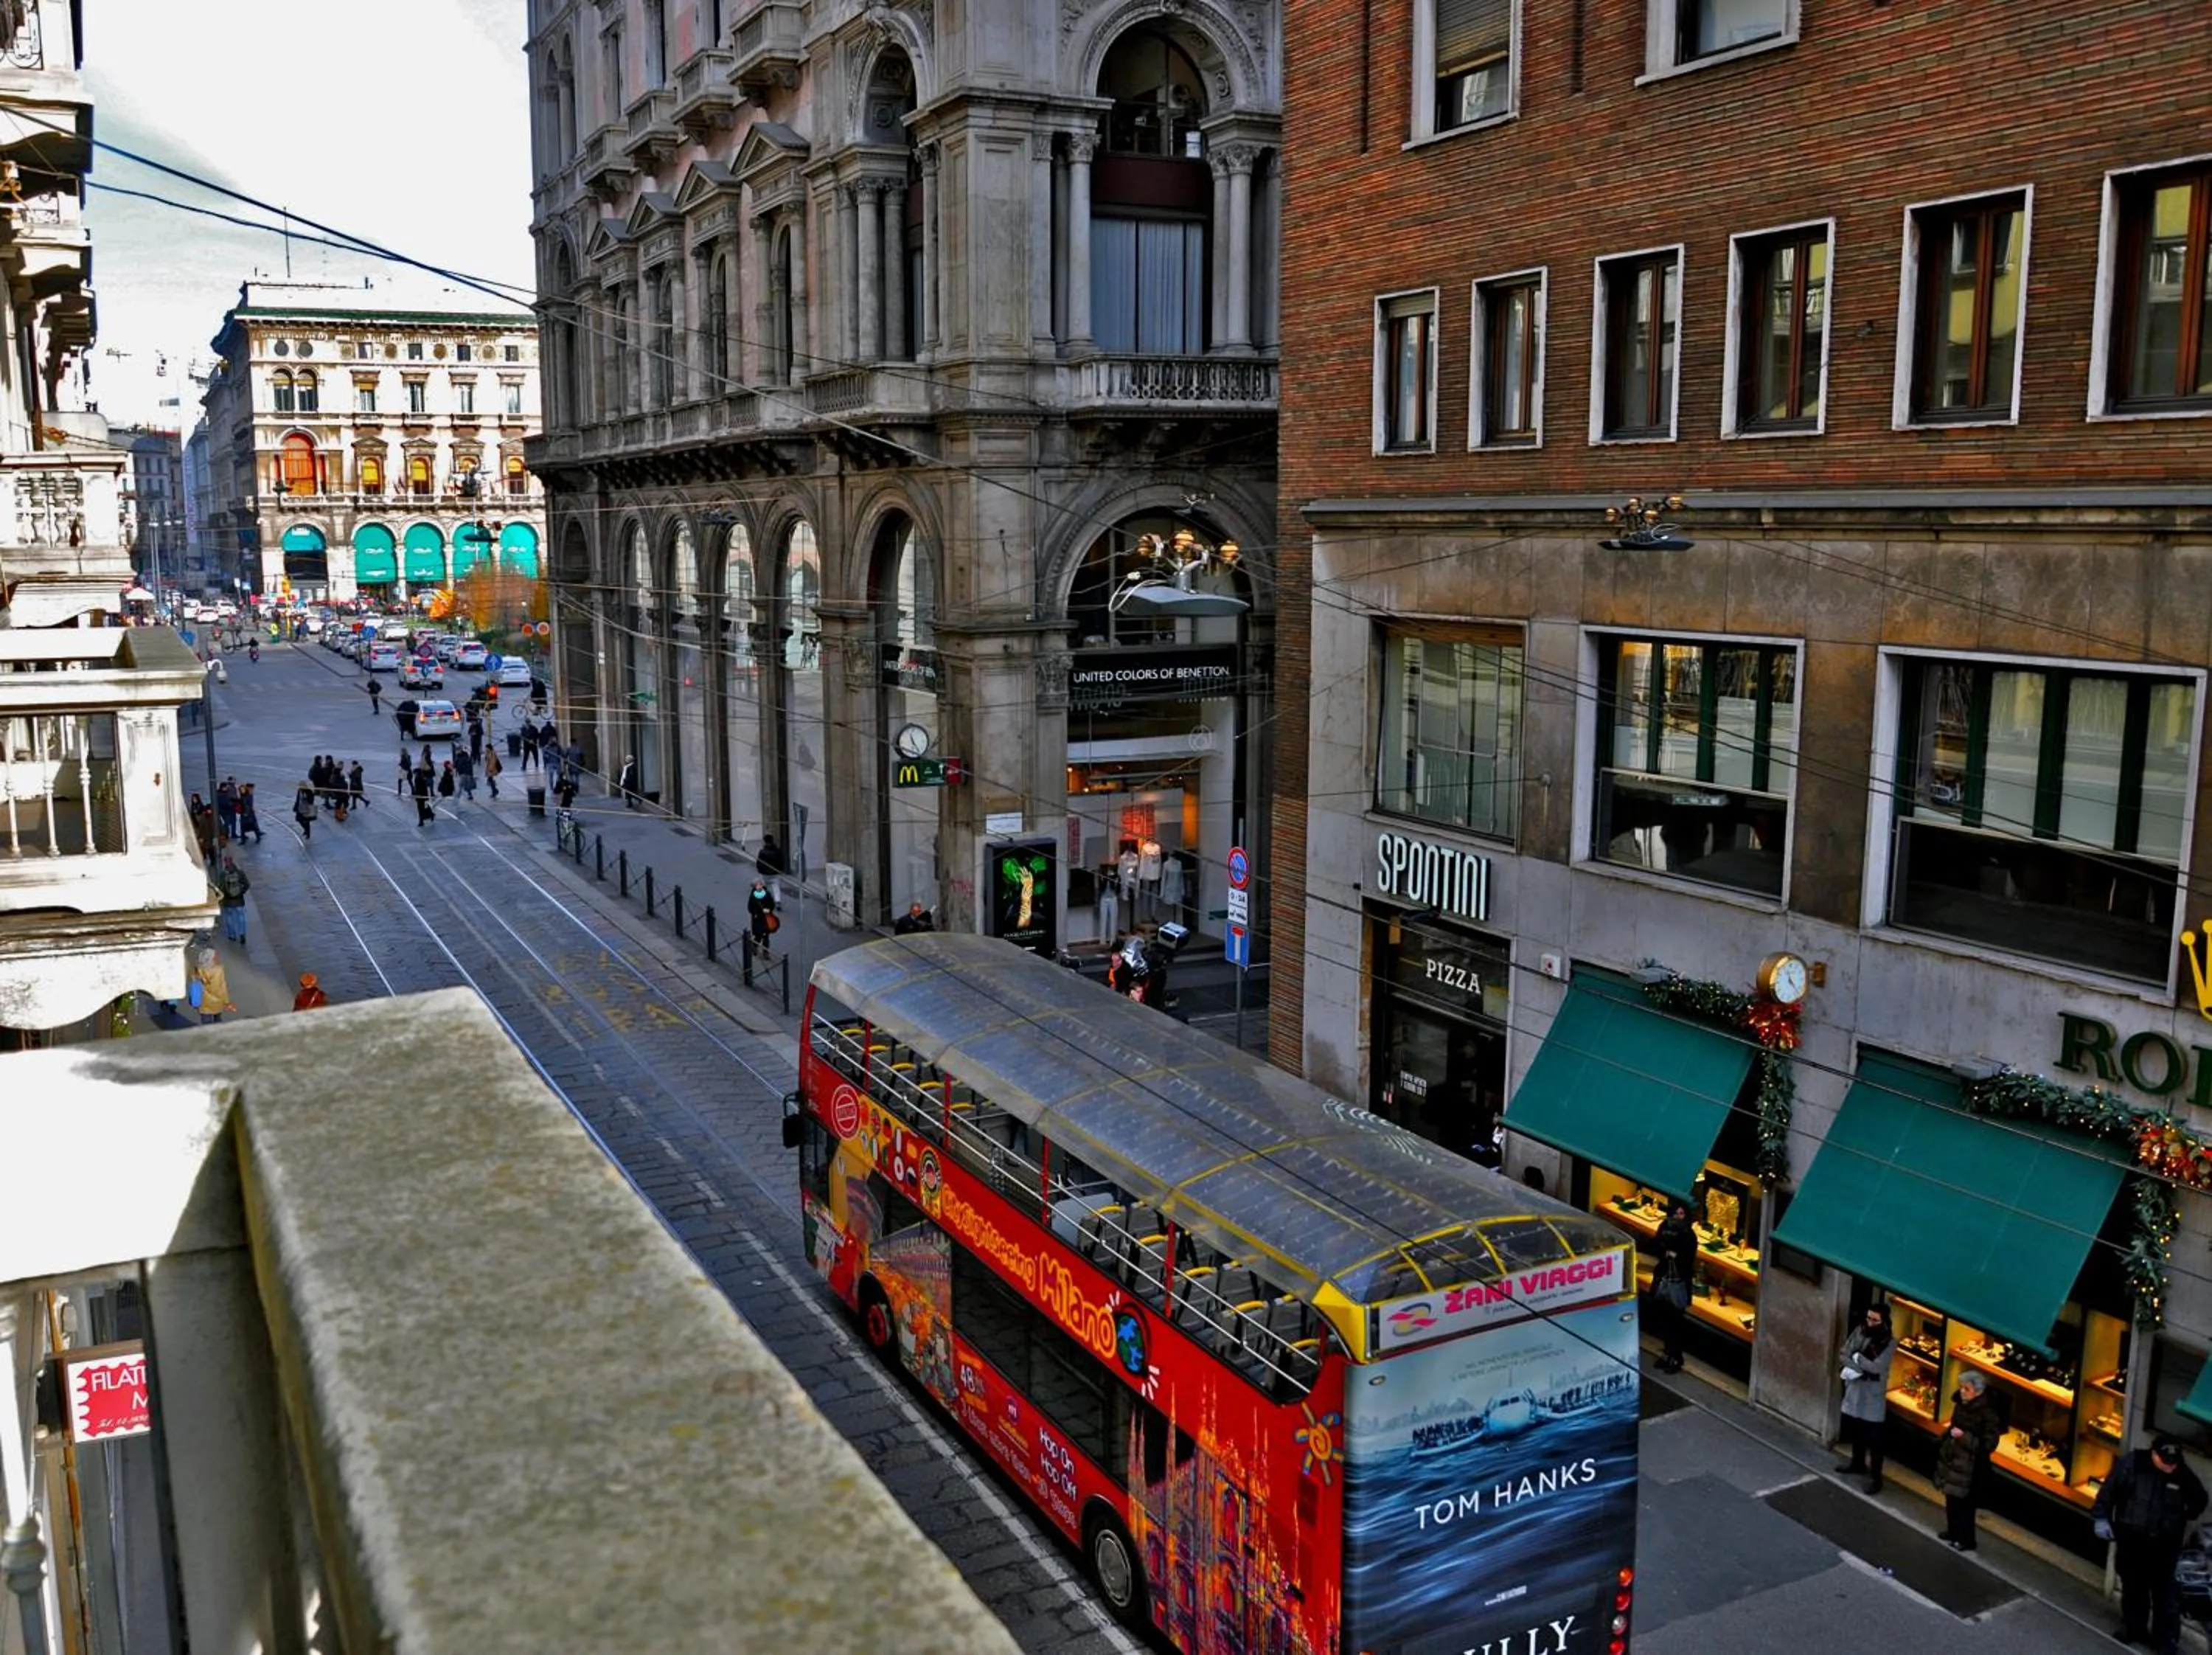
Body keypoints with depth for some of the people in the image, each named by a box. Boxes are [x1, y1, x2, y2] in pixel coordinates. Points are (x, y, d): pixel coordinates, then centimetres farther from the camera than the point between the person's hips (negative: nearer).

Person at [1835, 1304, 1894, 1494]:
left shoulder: (1888, 1343, -16)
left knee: (1873, 1439, -1)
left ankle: (1876, 1478, 7)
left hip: (1873, 1395, -5)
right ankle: (1858, 1463, 39)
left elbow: (1876, 1367, -24)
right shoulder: (1859, 1331, -1)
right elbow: (1844, 1355, -2)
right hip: (1854, 1389, 6)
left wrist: (1857, 1358, -11)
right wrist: (1860, 1368, -18)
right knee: (1854, 1431, 20)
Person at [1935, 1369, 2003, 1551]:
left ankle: (1966, 1540, 15)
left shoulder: (1988, 1414, -20)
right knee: (1951, 1499, 16)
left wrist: (1963, 1436, -27)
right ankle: (1953, 1532, 32)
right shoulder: (1962, 1405, 2)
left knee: (1963, 1503, 0)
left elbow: (1989, 1444, -21)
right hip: (1953, 1460, 7)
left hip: (1969, 1466, -7)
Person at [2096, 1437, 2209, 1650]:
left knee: (2166, 1591, 0)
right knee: (2132, 1586, 15)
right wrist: (2102, 1518, -5)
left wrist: (2184, 1519, 5)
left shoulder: (2183, 1474, -9)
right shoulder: (2130, 1464, -12)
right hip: (2130, 1538, 1)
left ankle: (2166, 1638, 11)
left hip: (2165, 1543, -1)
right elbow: (2109, 1490, -3)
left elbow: (2199, 1500, 12)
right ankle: (2133, 1627, 30)